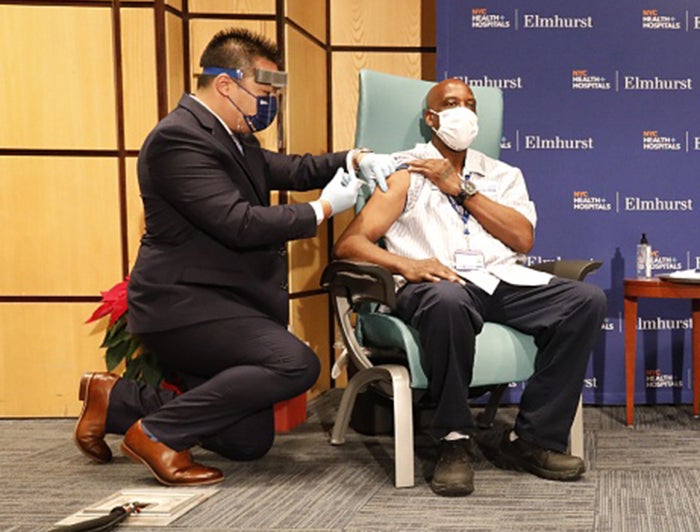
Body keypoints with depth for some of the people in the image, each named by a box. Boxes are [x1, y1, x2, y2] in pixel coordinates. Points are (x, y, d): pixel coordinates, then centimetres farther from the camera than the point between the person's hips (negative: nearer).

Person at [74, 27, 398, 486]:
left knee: (251, 442, 8)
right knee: (296, 364, -27)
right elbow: (239, 223, -24)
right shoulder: (179, 137, -16)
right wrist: (323, 210, -13)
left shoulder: (232, 137, 14)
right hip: (183, 305, -10)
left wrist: (354, 160, 6)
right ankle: (158, 432, -13)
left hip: (215, 302, 10)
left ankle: (116, 400, 18)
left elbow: (289, 170, 23)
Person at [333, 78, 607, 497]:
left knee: (587, 299, -22)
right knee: (448, 301, -41)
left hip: (505, 281, 5)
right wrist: (404, 263, -17)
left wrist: (461, 188, 4)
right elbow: (349, 244, 2)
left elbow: (523, 239, 7)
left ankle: (533, 439, -14)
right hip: (442, 285, -4)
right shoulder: (405, 174, 13)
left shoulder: (503, 175, 26)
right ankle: (454, 442, -22)